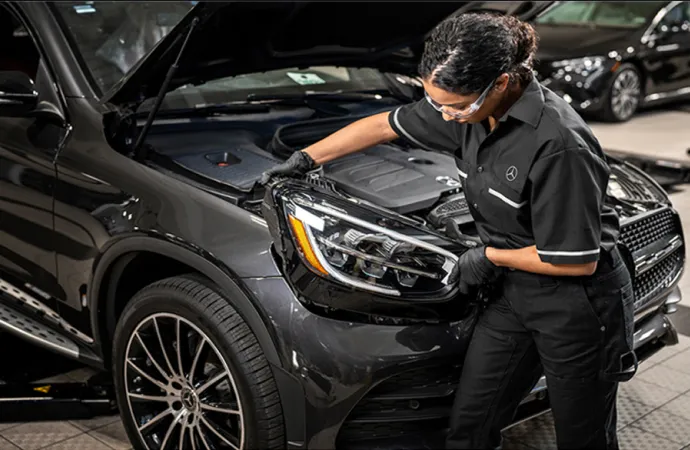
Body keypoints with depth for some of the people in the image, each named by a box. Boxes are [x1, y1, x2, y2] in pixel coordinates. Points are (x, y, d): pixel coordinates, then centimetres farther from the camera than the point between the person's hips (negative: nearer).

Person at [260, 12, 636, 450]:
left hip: (579, 306, -7)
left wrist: (490, 256, -12)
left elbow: (579, 261, -25)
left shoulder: (557, 142, -30)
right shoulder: (471, 110, -6)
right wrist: (305, 158, 15)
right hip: (515, 295, 7)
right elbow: (384, 126, 9)